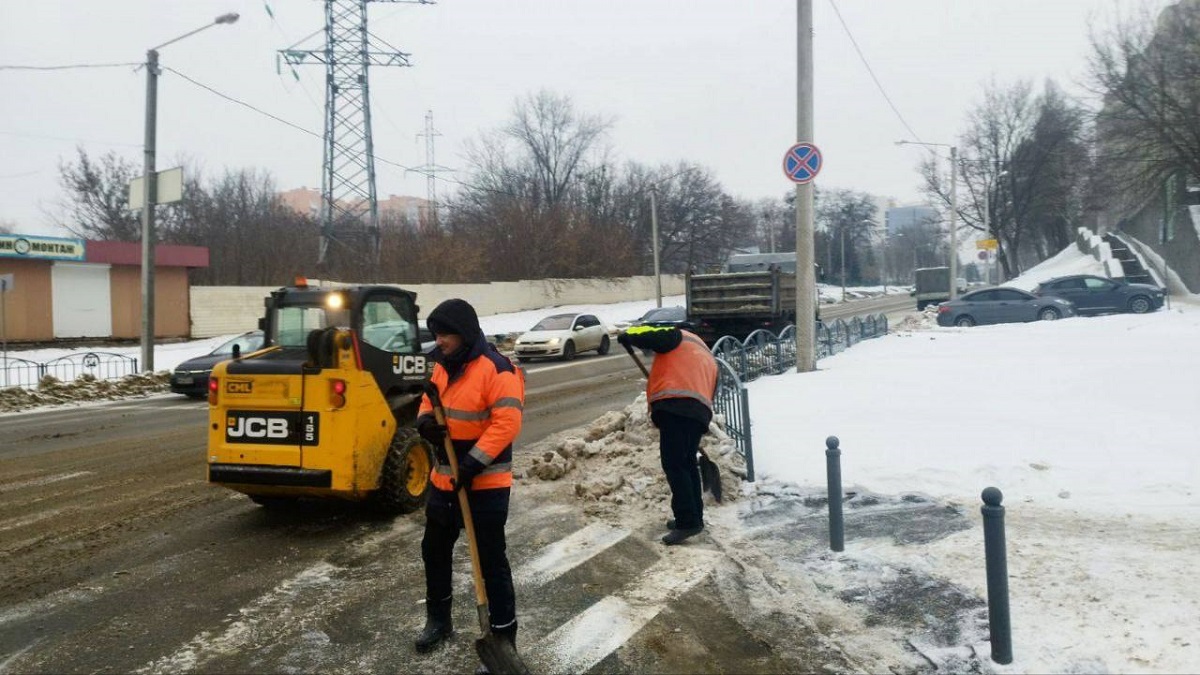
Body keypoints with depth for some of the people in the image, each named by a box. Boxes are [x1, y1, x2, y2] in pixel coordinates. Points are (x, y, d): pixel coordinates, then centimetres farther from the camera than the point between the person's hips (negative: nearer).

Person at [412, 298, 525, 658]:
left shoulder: (495, 368, -19)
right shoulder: (443, 365, 7)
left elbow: (507, 422, -24)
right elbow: (429, 402, 18)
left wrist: (474, 463, -26)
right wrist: (425, 421, -7)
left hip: (486, 483, -8)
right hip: (444, 478, 9)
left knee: (491, 561, -1)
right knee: (434, 549, 21)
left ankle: (503, 639, 10)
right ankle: (438, 618, 41)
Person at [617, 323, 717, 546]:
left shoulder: (678, 337, 15)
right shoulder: (709, 358, 35)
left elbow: (652, 336, -3)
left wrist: (627, 337, 17)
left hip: (676, 406, -8)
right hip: (700, 410, 8)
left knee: (674, 465, -8)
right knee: (687, 464, 18)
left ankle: (687, 521, -11)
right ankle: (693, 517, 23)